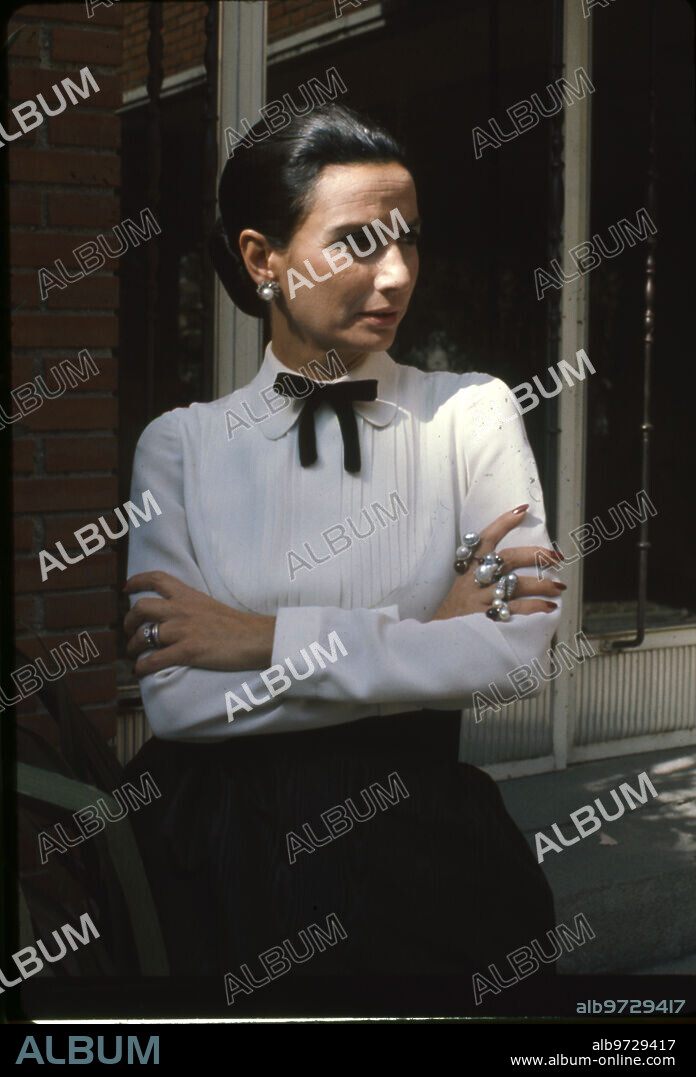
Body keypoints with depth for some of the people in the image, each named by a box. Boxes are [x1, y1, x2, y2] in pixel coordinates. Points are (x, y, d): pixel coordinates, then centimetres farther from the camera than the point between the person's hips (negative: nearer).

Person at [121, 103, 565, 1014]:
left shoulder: (472, 413, 1)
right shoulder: (180, 444, 4)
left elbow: (523, 650, -13)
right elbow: (174, 695, -9)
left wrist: (264, 638, -13)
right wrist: (429, 636, -13)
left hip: (421, 838, 0)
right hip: (221, 855, 0)